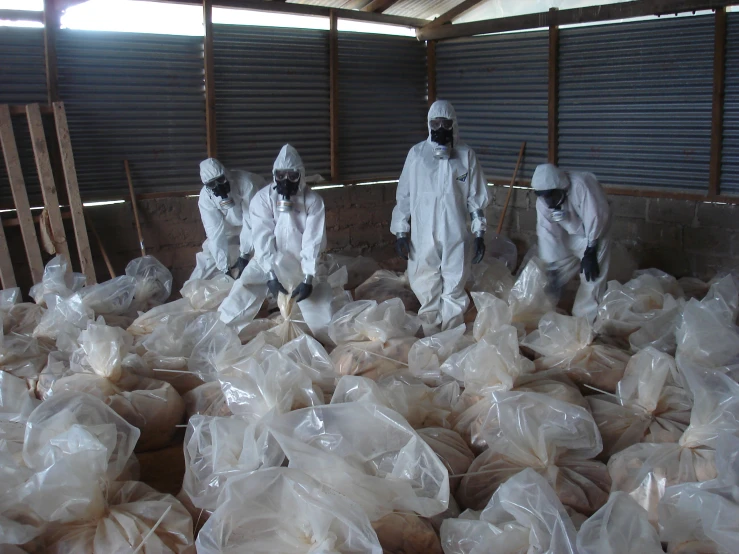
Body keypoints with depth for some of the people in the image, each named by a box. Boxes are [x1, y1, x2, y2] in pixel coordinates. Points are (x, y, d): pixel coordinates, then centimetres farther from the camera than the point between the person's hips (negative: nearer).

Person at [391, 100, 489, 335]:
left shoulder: (466, 155, 1)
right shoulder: (417, 153, 2)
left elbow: (476, 197, 5)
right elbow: (404, 195, 5)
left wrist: (479, 233, 1)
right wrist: (400, 232, 1)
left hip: (455, 236, 0)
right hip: (423, 236, 1)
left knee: (454, 290, 6)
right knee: (426, 289, 8)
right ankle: (431, 338, 23)